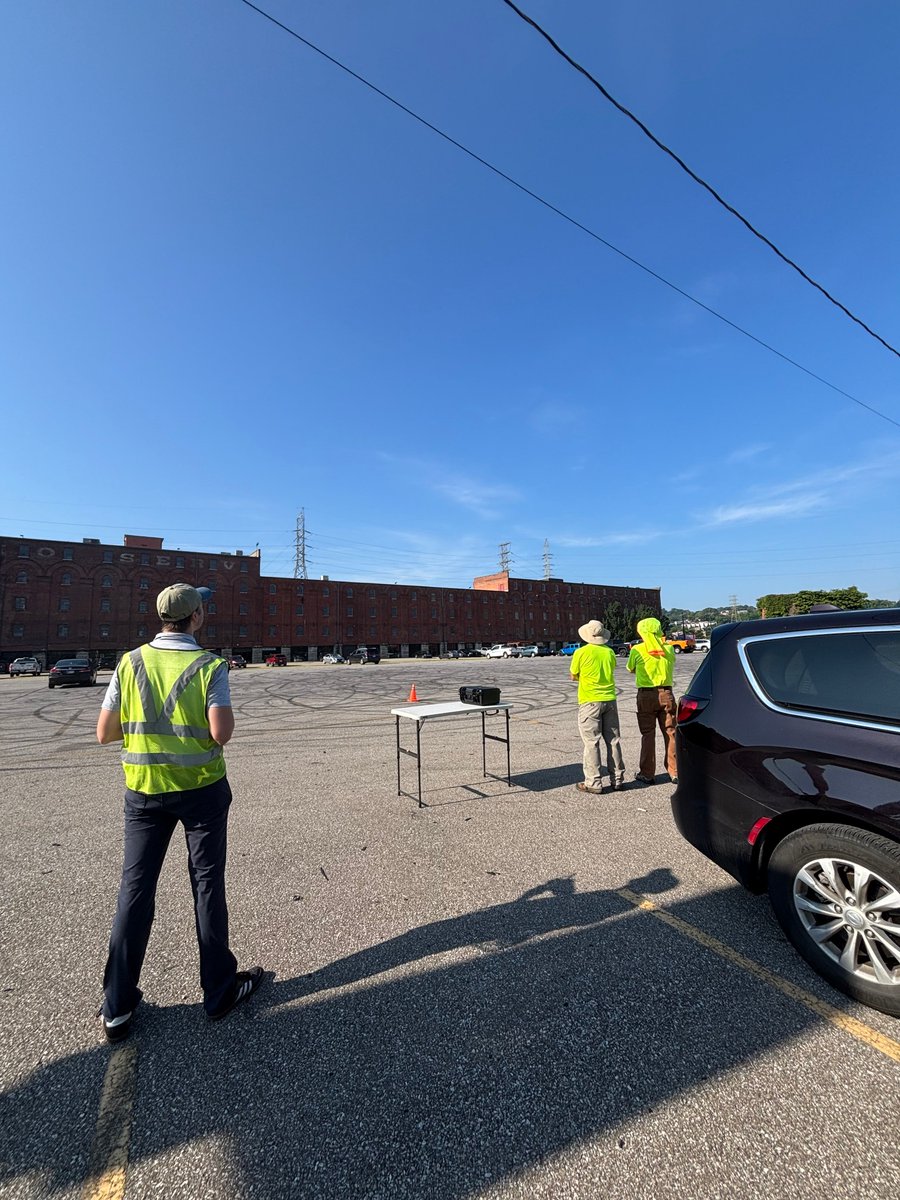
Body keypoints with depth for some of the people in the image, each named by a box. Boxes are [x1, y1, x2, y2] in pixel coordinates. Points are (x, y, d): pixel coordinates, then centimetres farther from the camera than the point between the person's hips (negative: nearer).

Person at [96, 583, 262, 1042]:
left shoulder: (130, 663, -3)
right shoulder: (209, 666, -14)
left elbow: (104, 733, 0)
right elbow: (222, 732, -22)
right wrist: (226, 714, -1)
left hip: (144, 790, 3)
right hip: (201, 788, -3)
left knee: (135, 889, 16)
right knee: (207, 885, 11)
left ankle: (117, 1007, 27)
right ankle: (218, 989, 28)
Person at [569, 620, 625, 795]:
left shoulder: (581, 652, -10)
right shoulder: (609, 652, 2)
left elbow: (574, 676, 0)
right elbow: (611, 672, 13)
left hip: (590, 701, -5)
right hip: (609, 700, 5)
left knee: (591, 742, 1)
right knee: (613, 740, 13)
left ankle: (593, 783, 5)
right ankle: (617, 779, 22)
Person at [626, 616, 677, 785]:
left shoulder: (637, 650, -7)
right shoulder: (668, 649, 1)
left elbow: (630, 669, 7)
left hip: (646, 695, -2)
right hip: (666, 693, 3)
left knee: (648, 734, 4)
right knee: (670, 733, 10)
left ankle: (647, 774, 9)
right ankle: (675, 773, 16)